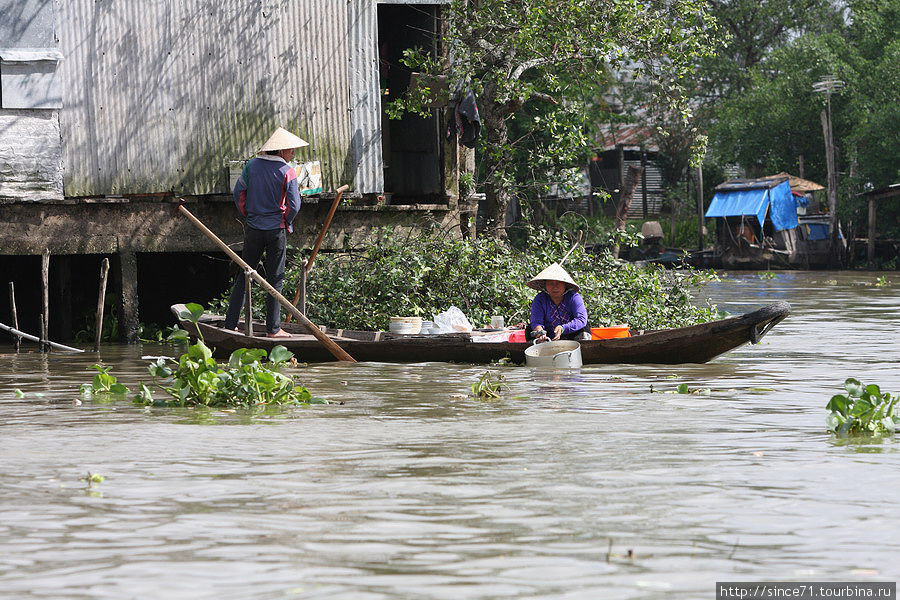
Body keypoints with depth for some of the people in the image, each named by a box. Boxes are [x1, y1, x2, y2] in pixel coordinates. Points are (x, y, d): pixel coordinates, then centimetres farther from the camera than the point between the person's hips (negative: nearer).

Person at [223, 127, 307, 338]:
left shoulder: (252, 166, 1)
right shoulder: (287, 172, -10)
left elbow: (238, 193, 4)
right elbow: (294, 205, -14)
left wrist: (248, 215, 14)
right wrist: (286, 223, 4)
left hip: (253, 228, 3)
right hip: (276, 229, -3)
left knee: (244, 275, 11)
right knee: (275, 279, 4)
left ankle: (231, 323, 10)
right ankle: (273, 328, 6)